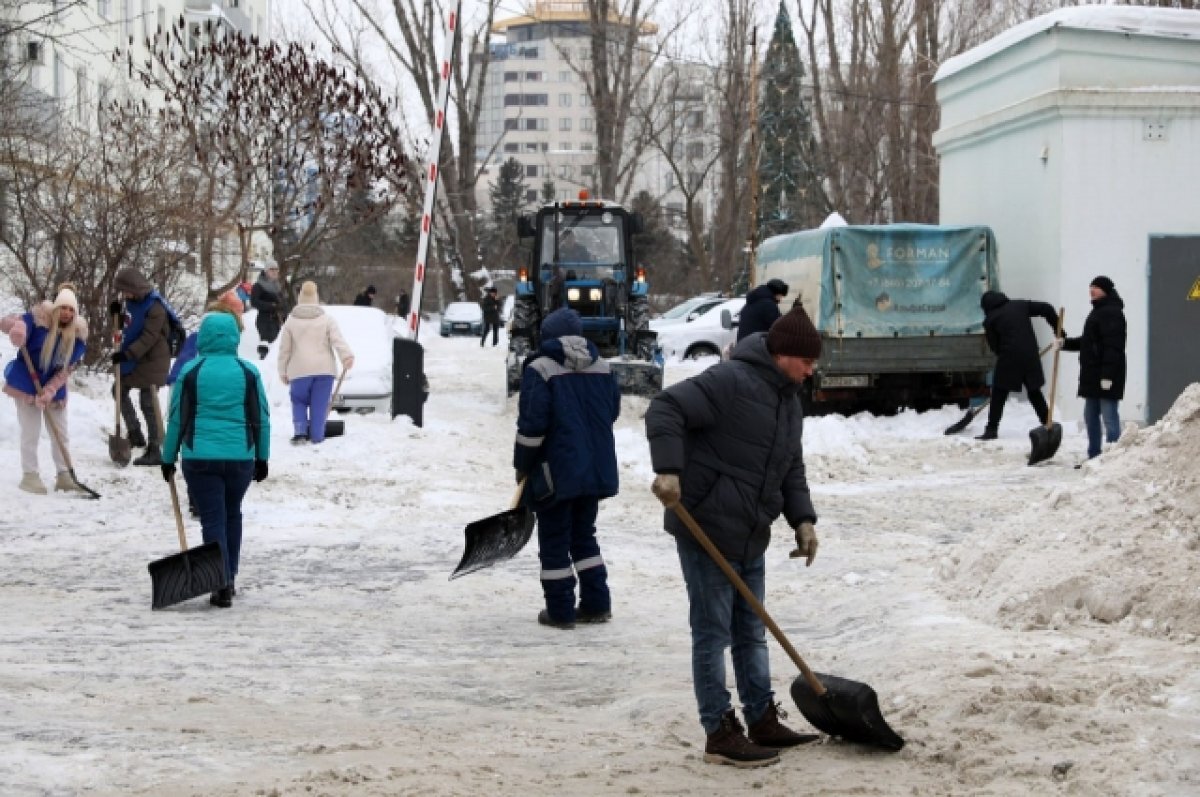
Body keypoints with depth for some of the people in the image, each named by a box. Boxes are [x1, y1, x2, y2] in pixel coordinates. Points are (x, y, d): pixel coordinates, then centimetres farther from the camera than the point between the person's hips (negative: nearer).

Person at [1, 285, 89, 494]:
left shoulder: (79, 334, -11)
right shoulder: (38, 319, -21)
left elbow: (67, 369, -11)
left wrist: (49, 391, -21)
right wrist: (17, 327, -46)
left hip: (55, 387, 4)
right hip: (26, 383, -4)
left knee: (61, 433, 10)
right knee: (30, 432, -2)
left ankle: (64, 475, 22)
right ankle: (30, 476, 8)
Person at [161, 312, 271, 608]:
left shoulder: (190, 372, -3)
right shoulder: (248, 372, 1)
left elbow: (177, 419, 0)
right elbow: (261, 419, 4)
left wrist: (168, 459, 10)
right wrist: (262, 458, 14)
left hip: (200, 459, -2)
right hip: (241, 458, 2)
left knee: (212, 519, 2)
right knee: (232, 516, 20)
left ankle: (223, 585, -7)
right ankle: (229, 580, 26)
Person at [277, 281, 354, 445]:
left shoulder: (290, 321, 5)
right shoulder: (327, 319, 4)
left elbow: (284, 350, 6)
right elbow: (338, 340, -10)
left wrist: (283, 372, 13)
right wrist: (347, 357, -19)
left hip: (299, 370, 0)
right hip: (324, 369, 0)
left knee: (299, 401, 15)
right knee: (319, 404, 4)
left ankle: (300, 432, 0)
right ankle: (317, 436, 3)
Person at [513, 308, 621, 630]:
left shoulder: (540, 368, -11)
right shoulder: (601, 367, 7)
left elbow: (531, 423, -16)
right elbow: (613, 411, 16)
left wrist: (522, 466, -5)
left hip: (556, 470, -6)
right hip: (596, 469, 6)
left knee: (554, 542, 3)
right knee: (584, 535, 18)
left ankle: (560, 611, 5)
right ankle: (596, 604, 16)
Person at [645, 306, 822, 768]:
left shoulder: (789, 401, 14)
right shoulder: (731, 381, -17)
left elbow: (792, 469, 20)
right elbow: (665, 409, -23)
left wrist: (802, 518, 5)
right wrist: (669, 469, -34)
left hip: (750, 537, 9)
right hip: (707, 528, -9)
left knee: (752, 633, 17)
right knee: (713, 634, -2)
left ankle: (764, 722, 27)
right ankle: (720, 734, 3)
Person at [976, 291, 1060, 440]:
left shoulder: (990, 319, 3)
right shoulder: (1020, 305, 12)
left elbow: (994, 345, 5)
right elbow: (1046, 309, 7)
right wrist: (1058, 331, 11)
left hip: (1009, 359, -4)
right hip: (1030, 356, 4)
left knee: (999, 394, 4)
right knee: (1034, 392, 18)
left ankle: (992, 429, -1)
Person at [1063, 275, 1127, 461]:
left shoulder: (1111, 313, -13)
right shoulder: (1098, 311, 20)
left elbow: (1113, 346, -21)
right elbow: (1087, 342, 27)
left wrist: (1107, 375, -26)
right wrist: (1066, 343, 13)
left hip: (1106, 375, -10)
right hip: (1093, 375, 10)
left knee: (1109, 417, -8)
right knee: (1091, 417, 12)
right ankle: (1094, 457, 17)